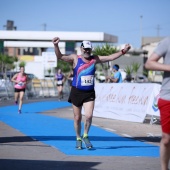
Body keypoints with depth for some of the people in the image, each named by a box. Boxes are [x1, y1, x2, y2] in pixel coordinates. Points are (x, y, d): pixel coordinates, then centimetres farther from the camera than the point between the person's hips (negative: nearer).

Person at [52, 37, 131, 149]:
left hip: (90, 93, 1)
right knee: (77, 118, 7)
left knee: (89, 116, -12)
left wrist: (123, 51, 0)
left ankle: (85, 136, 14)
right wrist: (56, 46, -34)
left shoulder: (95, 59, 4)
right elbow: (60, 56, -16)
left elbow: (110, 57, 8)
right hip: (77, 92, -1)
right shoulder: (75, 58, -5)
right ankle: (78, 139, 27)